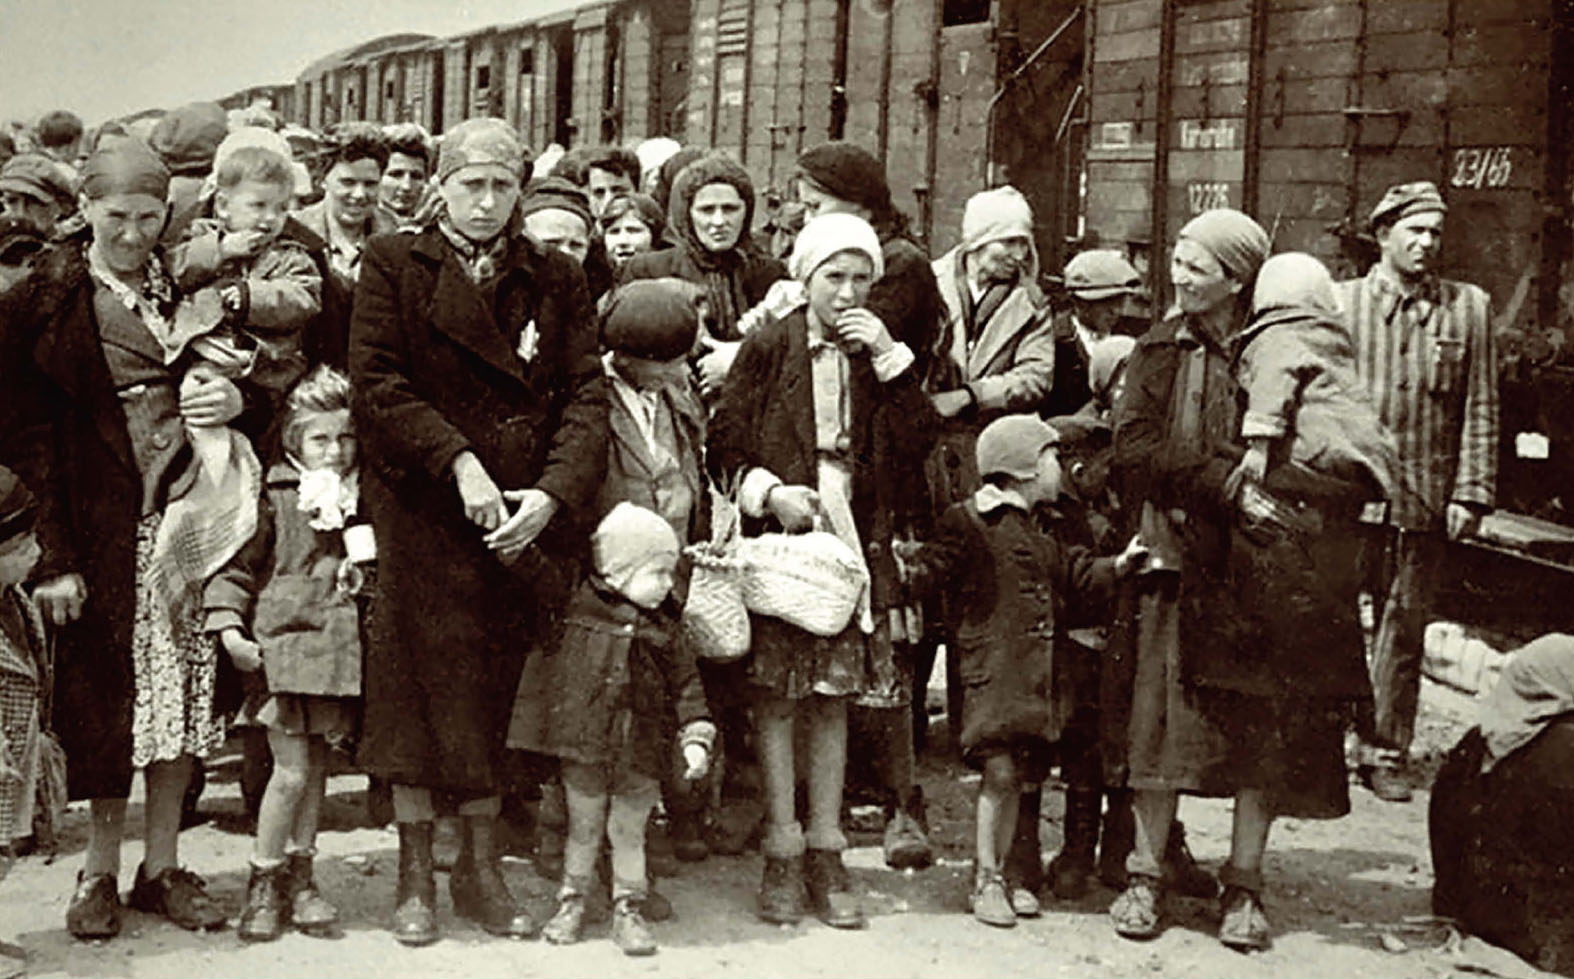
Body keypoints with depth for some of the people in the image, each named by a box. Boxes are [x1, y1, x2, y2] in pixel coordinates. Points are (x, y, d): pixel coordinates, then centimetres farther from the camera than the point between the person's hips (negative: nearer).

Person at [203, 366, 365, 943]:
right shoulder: (277, 499, -2)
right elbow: (237, 567, -1)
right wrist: (228, 626, -11)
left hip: (342, 651, 4)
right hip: (285, 642, -4)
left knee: (316, 768, 11)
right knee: (291, 772, -5)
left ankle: (299, 874, 24)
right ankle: (263, 883, 9)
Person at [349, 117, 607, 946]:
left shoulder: (556, 280, 11)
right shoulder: (394, 266, 5)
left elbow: (585, 395, 3)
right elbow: (376, 385, -5)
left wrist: (554, 492, -11)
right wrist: (458, 462, -15)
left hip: (521, 520, 2)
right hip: (422, 511, -2)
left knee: (494, 697, 6)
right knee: (420, 690, 1)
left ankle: (481, 868, 17)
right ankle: (416, 876, 12)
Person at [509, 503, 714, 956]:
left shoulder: (663, 630, 0)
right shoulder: (574, 612, -8)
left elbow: (686, 686, 3)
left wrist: (696, 738, -3)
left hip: (640, 756, 1)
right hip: (583, 750, -1)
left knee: (629, 833, 10)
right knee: (583, 829, 12)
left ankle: (628, 911, 23)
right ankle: (571, 904, 28)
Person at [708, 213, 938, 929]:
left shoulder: (879, 353, 9)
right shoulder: (767, 348, 0)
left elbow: (918, 440, -2)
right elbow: (724, 445, 0)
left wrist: (891, 357, -8)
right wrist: (769, 492, -14)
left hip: (854, 541, 3)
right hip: (780, 539, -3)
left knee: (834, 695, 6)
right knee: (778, 695, -1)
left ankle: (825, 855, 12)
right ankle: (782, 853, 6)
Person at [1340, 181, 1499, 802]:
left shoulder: (1469, 308, 7)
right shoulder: (1340, 302, 4)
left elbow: (1480, 408, 7)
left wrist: (1470, 492, 0)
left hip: (1425, 503, 1)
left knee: (1403, 629, 8)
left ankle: (1385, 753, 16)